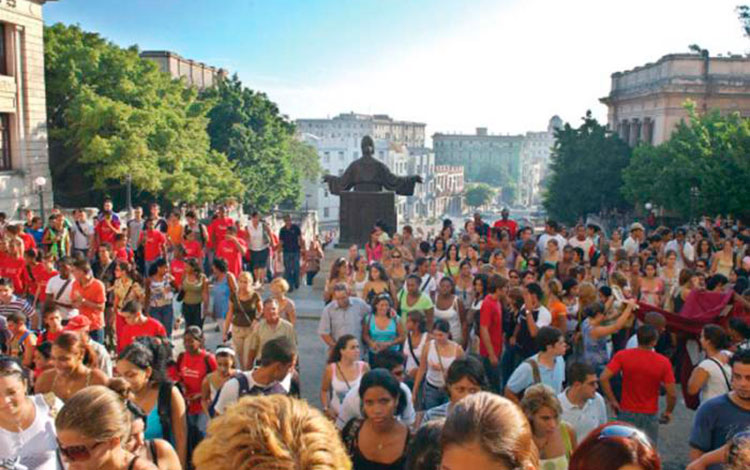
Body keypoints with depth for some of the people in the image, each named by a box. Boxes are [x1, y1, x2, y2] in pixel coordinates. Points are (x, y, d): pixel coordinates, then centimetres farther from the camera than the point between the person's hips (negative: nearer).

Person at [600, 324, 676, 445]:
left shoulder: (622, 355, -10)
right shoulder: (663, 362, -11)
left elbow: (603, 378, -18)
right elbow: (672, 394, -12)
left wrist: (612, 400, -6)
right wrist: (668, 412, 6)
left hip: (626, 413, 1)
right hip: (650, 415, -1)